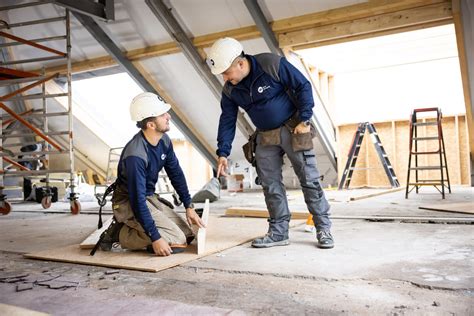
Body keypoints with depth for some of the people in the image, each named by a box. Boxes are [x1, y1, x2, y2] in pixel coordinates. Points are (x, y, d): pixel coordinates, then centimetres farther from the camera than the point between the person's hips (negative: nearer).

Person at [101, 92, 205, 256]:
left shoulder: (164, 140, -5)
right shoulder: (135, 155, -30)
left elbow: (176, 174, 7)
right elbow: (137, 200, -30)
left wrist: (189, 207, 3)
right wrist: (155, 238, -29)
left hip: (150, 197, 9)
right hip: (128, 202, -8)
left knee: (188, 234, 2)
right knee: (176, 242, -19)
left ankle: (129, 227, 11)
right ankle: (119, 233, -4)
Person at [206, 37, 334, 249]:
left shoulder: (273, 64, -19)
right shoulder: (229, 90, -3)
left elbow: (303, 87, -12)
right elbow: (227, 121, 3)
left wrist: (304, 120, -16)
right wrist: (223, 153, -4)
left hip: (293, 130, -5)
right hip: (265, 136, 5)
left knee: (309, 180, -3)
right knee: (270, 184, 3)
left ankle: (323, 230, 7)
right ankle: (278, 233, 12)